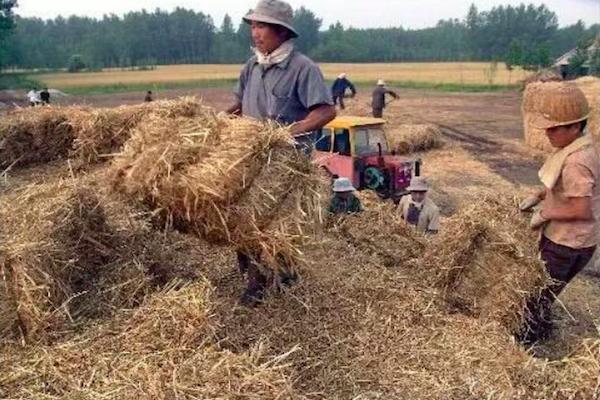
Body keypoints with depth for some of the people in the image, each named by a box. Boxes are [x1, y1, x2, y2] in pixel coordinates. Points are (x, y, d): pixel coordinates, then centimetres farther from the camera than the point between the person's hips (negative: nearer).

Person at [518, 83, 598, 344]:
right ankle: (541, 328, 44)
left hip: (567, 244, -9)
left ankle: (526, 341, 22)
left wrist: (545, 213, -18)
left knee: (537, 293, 5)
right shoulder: (575, 147, 3)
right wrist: (538, 196, 7)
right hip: (560, 236, 9)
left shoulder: (576, 162, -28)